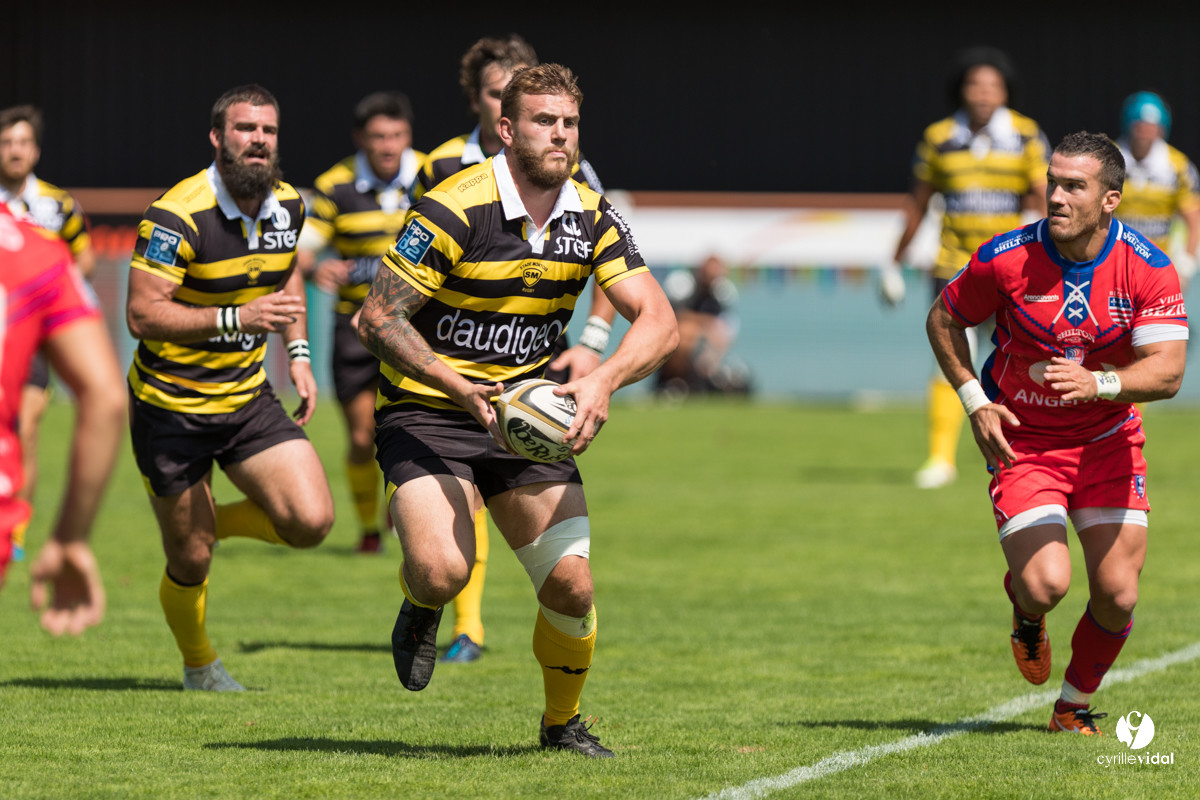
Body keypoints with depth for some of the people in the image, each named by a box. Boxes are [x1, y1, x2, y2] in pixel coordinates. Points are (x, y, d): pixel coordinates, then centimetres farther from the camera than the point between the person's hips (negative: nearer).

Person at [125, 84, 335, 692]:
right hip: (170, 408, -5)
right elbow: (142, 315, -26)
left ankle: (212, 523, 18)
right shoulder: (176, 217, -22)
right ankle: (199, 666, 34)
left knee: (311, 521, -12)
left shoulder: (288, 206, -1)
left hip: (249, 399, 5)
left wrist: (297, 353, 8)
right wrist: (237, 318, -35)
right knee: (190, 562, 4)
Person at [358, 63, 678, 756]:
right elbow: (379, 318, -17)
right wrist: (461, 388, -29)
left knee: (571, 586, -7)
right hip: (426, 412, -4)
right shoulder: (454, 210, -19)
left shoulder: (592, 219, -3)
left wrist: (604, 382, -28)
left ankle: (564, 722, 20)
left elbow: (659, 322, -8)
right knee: (444, 569, -27)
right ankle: (421, 610, 12)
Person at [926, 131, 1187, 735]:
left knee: (1117, 595, -5)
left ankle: (1076, 705, 23)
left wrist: (1097, 383, -37)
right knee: (1045, 584, -19)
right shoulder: (1006, 259, -16)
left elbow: (1167, 371, -20)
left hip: (1109, 443, 2)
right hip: (1022, 439, -2)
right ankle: (1026, 615, 21)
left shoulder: (1149, 268, -15)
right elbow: (943, 319, 1)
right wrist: (974, 400, -10)